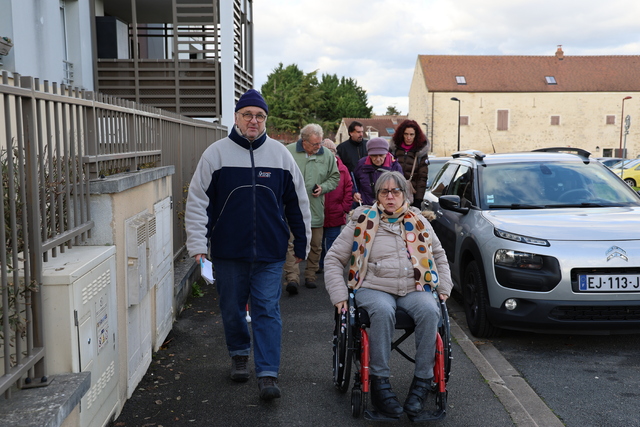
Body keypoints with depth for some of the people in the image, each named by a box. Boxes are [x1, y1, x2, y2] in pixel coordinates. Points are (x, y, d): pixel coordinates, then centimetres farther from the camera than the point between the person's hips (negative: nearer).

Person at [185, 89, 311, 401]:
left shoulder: (280, 154, 4)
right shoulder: (216, 153, -1)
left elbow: (298, 203, 10)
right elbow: (197, 201, -1)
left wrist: (302, 244, 12)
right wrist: (198, 244, -8)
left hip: (270, 252, 0)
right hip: (228, 251, 0)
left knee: (267, 310, -1)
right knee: (232, 309, 14)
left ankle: (268, 375, 3)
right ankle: (239, 355, 38)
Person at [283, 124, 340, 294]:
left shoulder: (327, 155, 6)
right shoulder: (288, 152, -1)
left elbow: (335, 177, 15)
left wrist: (323, 188, -2)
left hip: (316, 208, 3)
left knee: (315, 245, 9)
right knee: (291, 243, -10)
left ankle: (310, 276, 23)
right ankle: (292, 278, -11)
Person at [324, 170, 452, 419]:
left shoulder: (418, 222, 17)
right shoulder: (362, 221, 8)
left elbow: (439, 256, 29)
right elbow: (333, 258, 9)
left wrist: (444, 288, 16)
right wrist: (339, 296, -3)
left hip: (415, 289, 2)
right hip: (374, 288, -2)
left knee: (429, 311, -31)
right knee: (383, 311, -36)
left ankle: (423, 380, -20)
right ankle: (379, 382, -27)